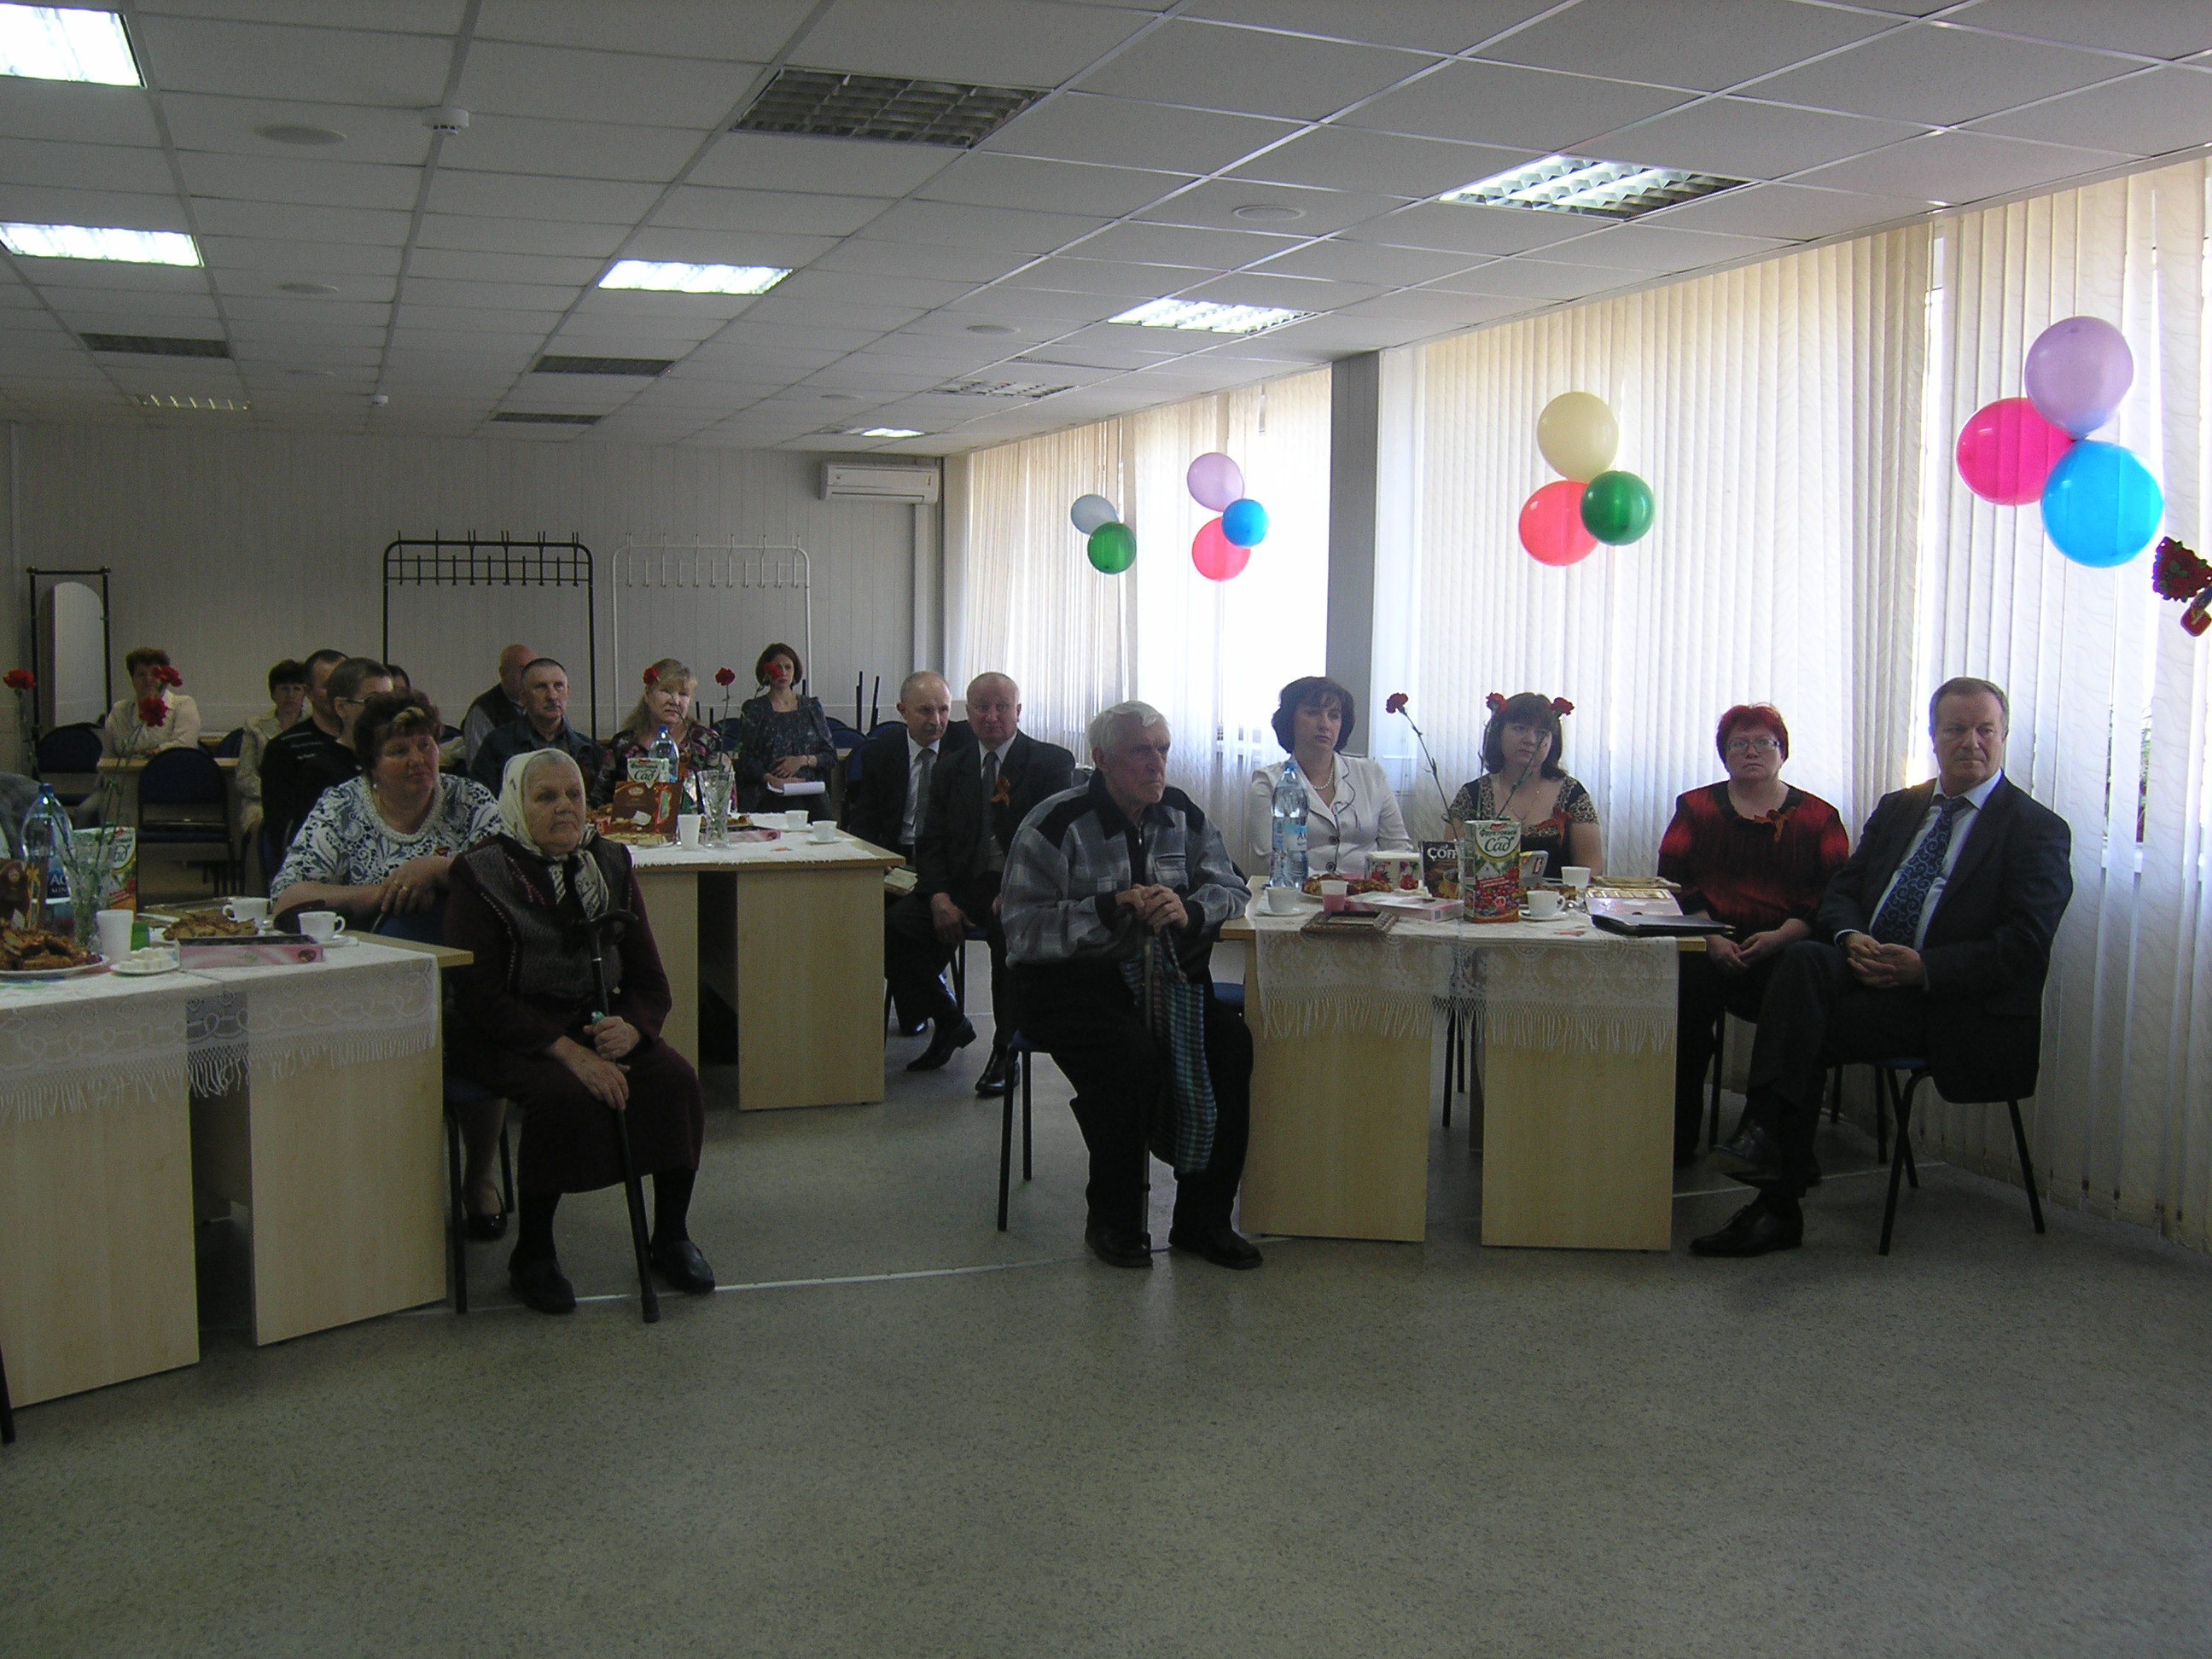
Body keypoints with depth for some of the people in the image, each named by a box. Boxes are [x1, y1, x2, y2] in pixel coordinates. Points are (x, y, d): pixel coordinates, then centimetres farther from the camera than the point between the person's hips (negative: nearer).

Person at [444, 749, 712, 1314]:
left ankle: (671, 1239, -1)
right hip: (506, 1035, -4)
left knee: (677, 1080, -21)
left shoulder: (609, 865, 6)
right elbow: (481, 996, -15)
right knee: (564, 1096, -33)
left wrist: (631, 1028, -19)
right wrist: (569, 1053, -26)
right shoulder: (481, 875, -8)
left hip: (597, 1024, 5)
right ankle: (532, 1256, -11)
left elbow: (650, 981, 6)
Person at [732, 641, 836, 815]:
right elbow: (746, 758, 2)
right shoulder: (753, 709, 10)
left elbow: (831, 756, 15)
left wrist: (803, 760, -4)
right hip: (767, 796, -2)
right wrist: (773, 780, -15)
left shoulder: (811, 706, 17)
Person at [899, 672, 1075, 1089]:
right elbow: (931, 842, 10)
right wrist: (939, 897, -10)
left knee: (1009, 928, -38)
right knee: (892, 927, -18)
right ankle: (950, 1024, 7)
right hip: (962, 884, 5)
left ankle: (1005, 1054, -18)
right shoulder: (953, 770, 16)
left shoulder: (1052, 763, 1)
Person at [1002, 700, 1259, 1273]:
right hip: (1071, 982, -5)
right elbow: (1023, 930, -15)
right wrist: (1112, 908, -24)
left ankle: (1202, 1219, -6)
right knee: (1132, 1055, -33)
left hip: (1164, 976, 5)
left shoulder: (1181, 815, 10)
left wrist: (1188, 910, -14)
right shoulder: (1057, 825, -8)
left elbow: (1231, 888, 9)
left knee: (1232, 1047, -21)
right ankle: (1113, 1221, -10)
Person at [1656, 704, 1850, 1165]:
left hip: (1785, 950, 0)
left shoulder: (1818, 817, 14)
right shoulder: (1696, 808, 17)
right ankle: (1678, 1138, -24)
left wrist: (1781, 937, -14)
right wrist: (1711, 938, -10)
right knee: (1682, 986, -31)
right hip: (1710, 948, 1)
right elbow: (1673, 881, 7)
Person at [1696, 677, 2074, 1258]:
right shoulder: (1897, 808, 20)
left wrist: (1923, 967, -21)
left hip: (1957, 1012, -5)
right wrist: (1850, 937, -9)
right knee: (1804, 959, -29)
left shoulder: (2039, 830, 1)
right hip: (1871, 970, 5)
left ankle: (1778, 1207, -24)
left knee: (1805, 1029, -28)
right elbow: (1839, 891, 15)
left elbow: (2023, 949, -10)